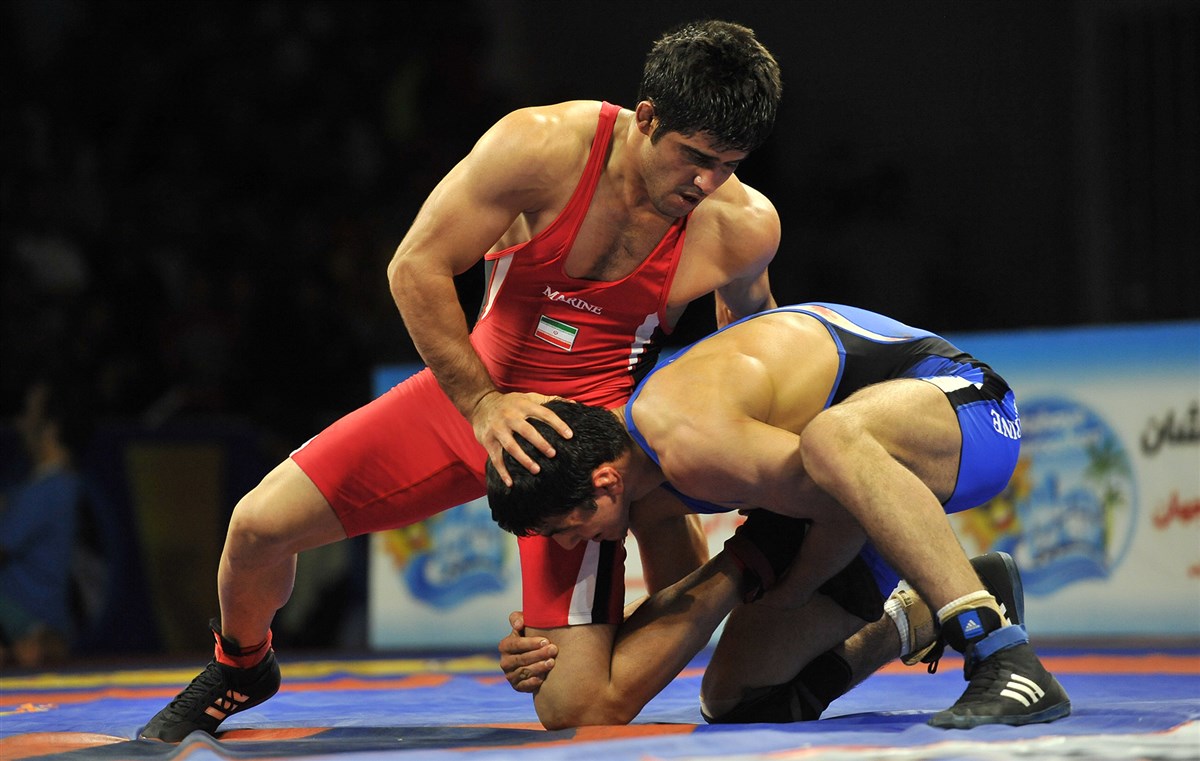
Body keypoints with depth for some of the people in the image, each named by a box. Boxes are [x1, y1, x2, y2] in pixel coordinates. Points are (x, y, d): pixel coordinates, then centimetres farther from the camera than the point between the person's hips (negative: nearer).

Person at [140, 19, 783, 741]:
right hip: (474, 390, 1)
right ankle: (241, 666, 28)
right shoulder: (540, 147, -25)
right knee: (259, 525, -7)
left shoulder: (745, 228, -17)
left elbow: (747, 316, 7)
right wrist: (482, 404, -22)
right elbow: (417, 267, -17)